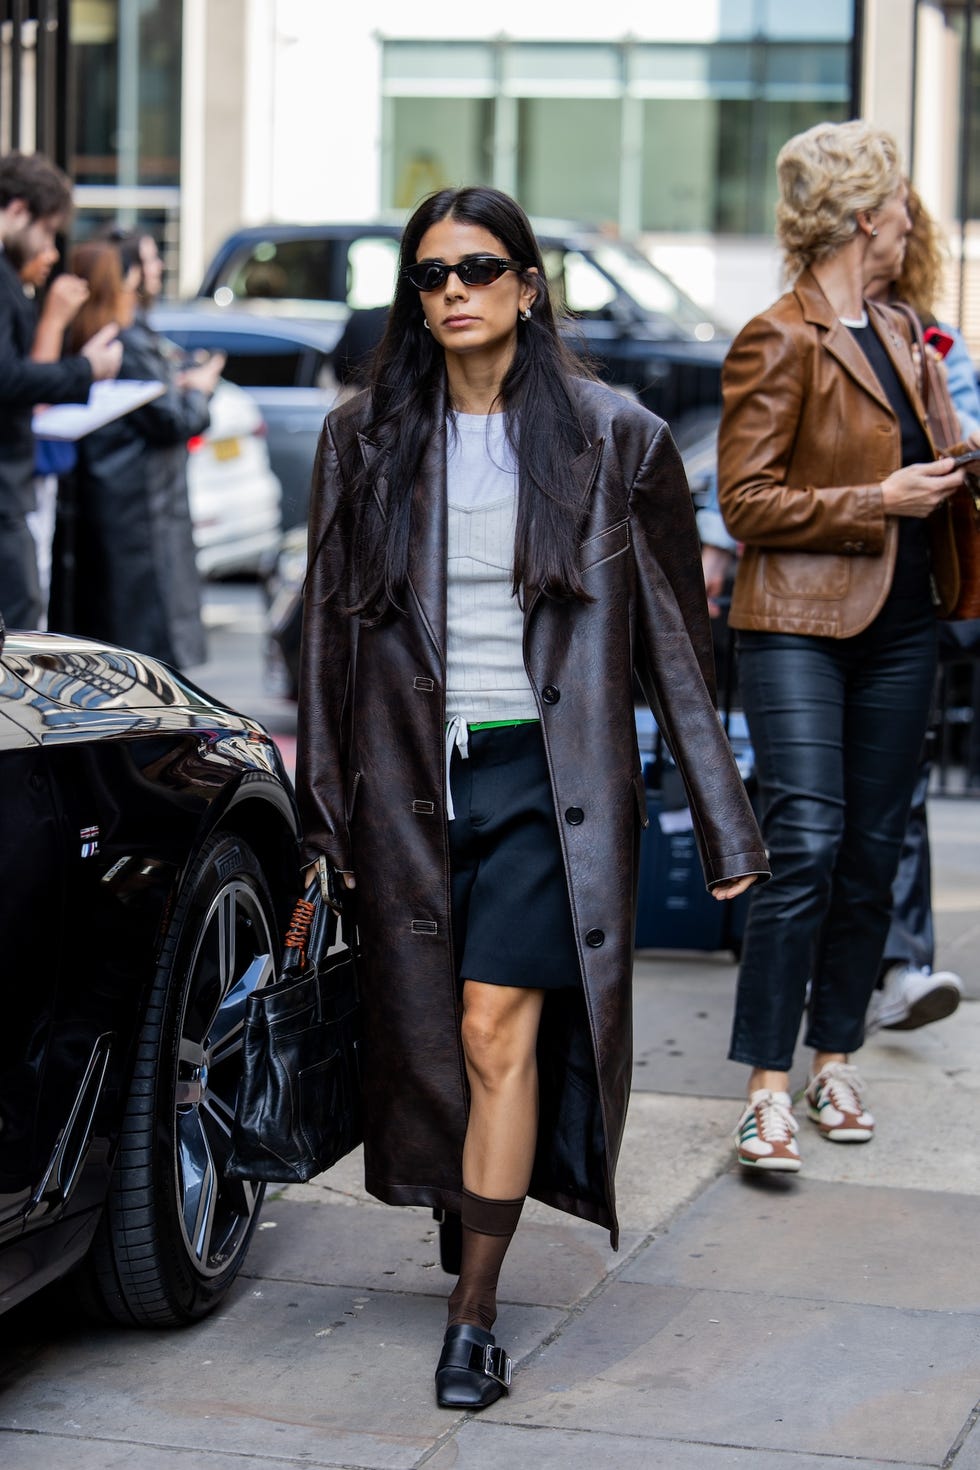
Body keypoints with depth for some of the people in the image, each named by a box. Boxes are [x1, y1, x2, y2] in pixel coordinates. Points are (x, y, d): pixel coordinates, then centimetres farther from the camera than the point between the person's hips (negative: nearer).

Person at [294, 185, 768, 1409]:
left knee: (499, 1031, -11)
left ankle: (475, 1312, -5)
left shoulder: (613, 438, 1)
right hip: (413, 780, 3)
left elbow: (672, 636, 3)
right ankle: (465, 1213, 30)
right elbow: (329, 624, 11)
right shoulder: (364, 439, 7)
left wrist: (721, 820, 4)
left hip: (547, 774, -3)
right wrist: (324, 812, 9)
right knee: (430, 1037, 6)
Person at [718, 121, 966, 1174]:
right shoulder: (779, 342, -9)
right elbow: (747, 503, -12)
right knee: (805, 847, -13)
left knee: (872, 851, 9)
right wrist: (879, 503, -15)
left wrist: (949, 470, 9)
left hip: (898, 625, 8)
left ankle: (835, 1060, 20)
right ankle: (767, 1090, -10)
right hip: (799, 625, -7)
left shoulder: (895, 335, 15)